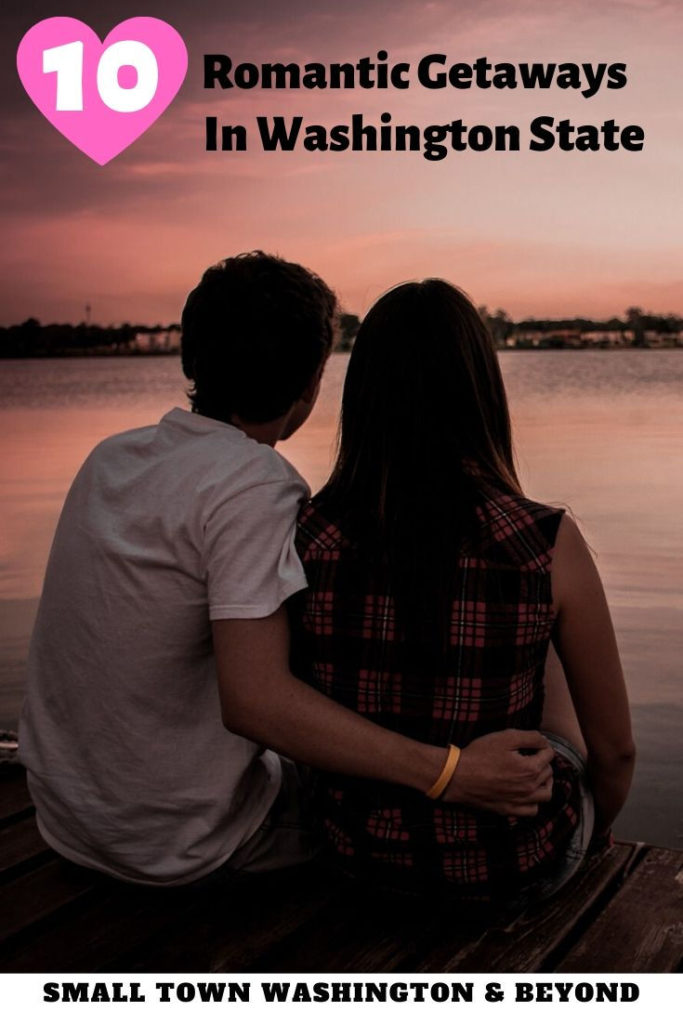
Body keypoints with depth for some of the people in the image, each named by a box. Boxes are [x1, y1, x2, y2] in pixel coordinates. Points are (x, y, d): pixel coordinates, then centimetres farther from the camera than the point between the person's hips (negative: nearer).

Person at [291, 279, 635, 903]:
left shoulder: (309, 539, -15)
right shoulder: (549, 546, -22)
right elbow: (614, 748, -9)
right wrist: (596, 828, 14)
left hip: (360, 852, 3)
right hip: (509, 871, -2)